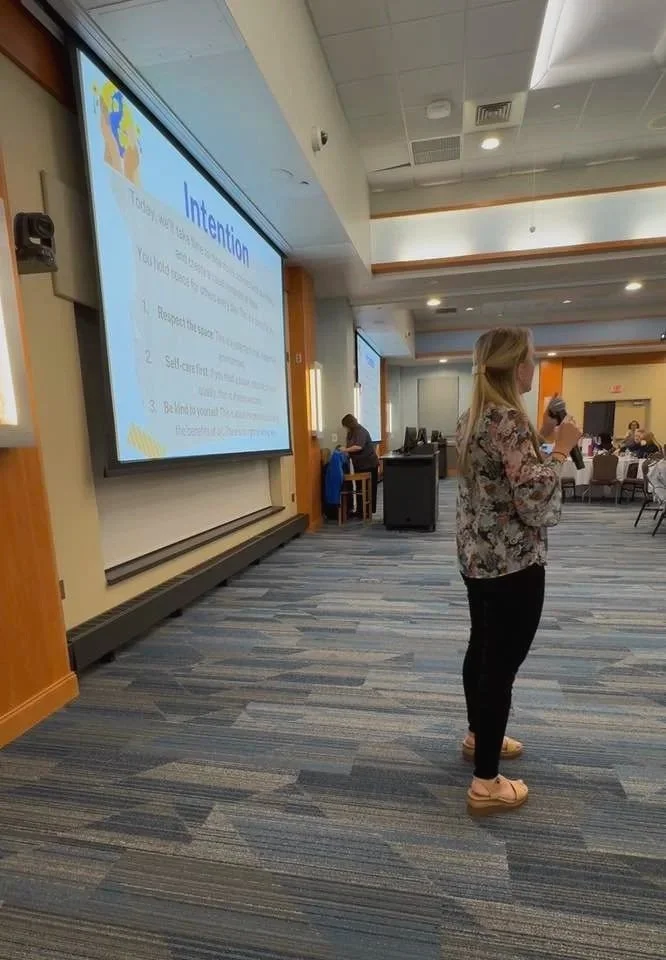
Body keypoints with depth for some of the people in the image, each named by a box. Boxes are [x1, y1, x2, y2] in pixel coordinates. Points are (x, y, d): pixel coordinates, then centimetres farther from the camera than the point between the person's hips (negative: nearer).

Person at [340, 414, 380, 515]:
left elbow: (358, 447, -31)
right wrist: (343, 448, 1)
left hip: (369, 464, -9)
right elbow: (349, 445, 20)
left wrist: (345, 450, -23)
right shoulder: (351, 433, 11)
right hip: (359, 464, 9)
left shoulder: (360, 431, -18)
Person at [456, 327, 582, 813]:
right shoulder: (508, 418, -21)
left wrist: (541, 439, 15)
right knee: (502, 665, 3)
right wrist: (560, 449, -13)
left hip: (479, 556, 10)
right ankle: (486, 784, 20)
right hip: (512, 562, -10)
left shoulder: (475, 416, 9)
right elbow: (535, 502, -24)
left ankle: (478, 735, 44)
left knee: (482, 650, 23)